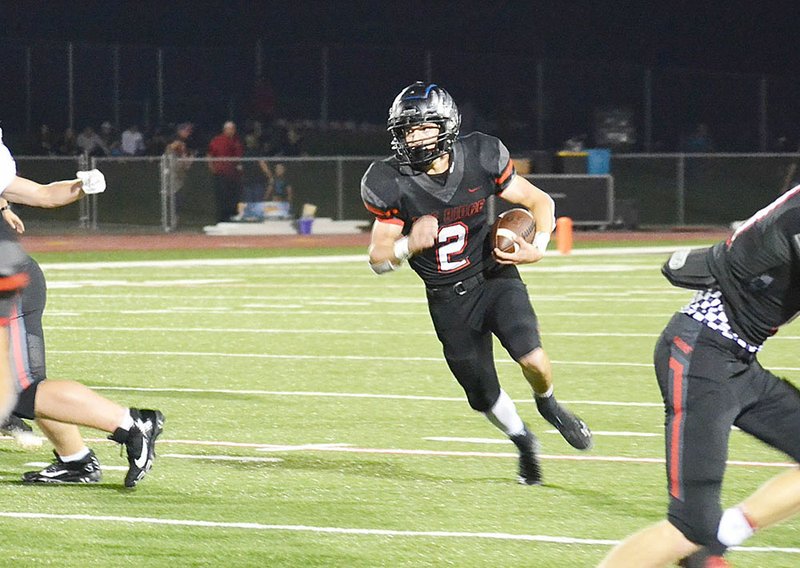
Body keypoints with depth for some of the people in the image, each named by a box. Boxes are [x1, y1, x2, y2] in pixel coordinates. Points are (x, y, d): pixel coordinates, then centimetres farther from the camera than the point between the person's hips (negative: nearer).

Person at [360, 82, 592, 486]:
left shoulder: (479, 159, -13)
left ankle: (548, 404, 11)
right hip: (449, 300, 1)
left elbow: (539, 202, 0)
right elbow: (378, 261, -8)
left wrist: (537, 249, -18)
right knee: (484, 398, 8)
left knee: (532, 359, -25)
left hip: (494, 277, -1)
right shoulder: (391, 184, -14)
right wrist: (409, 244, -29)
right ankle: (523, 441, 41)